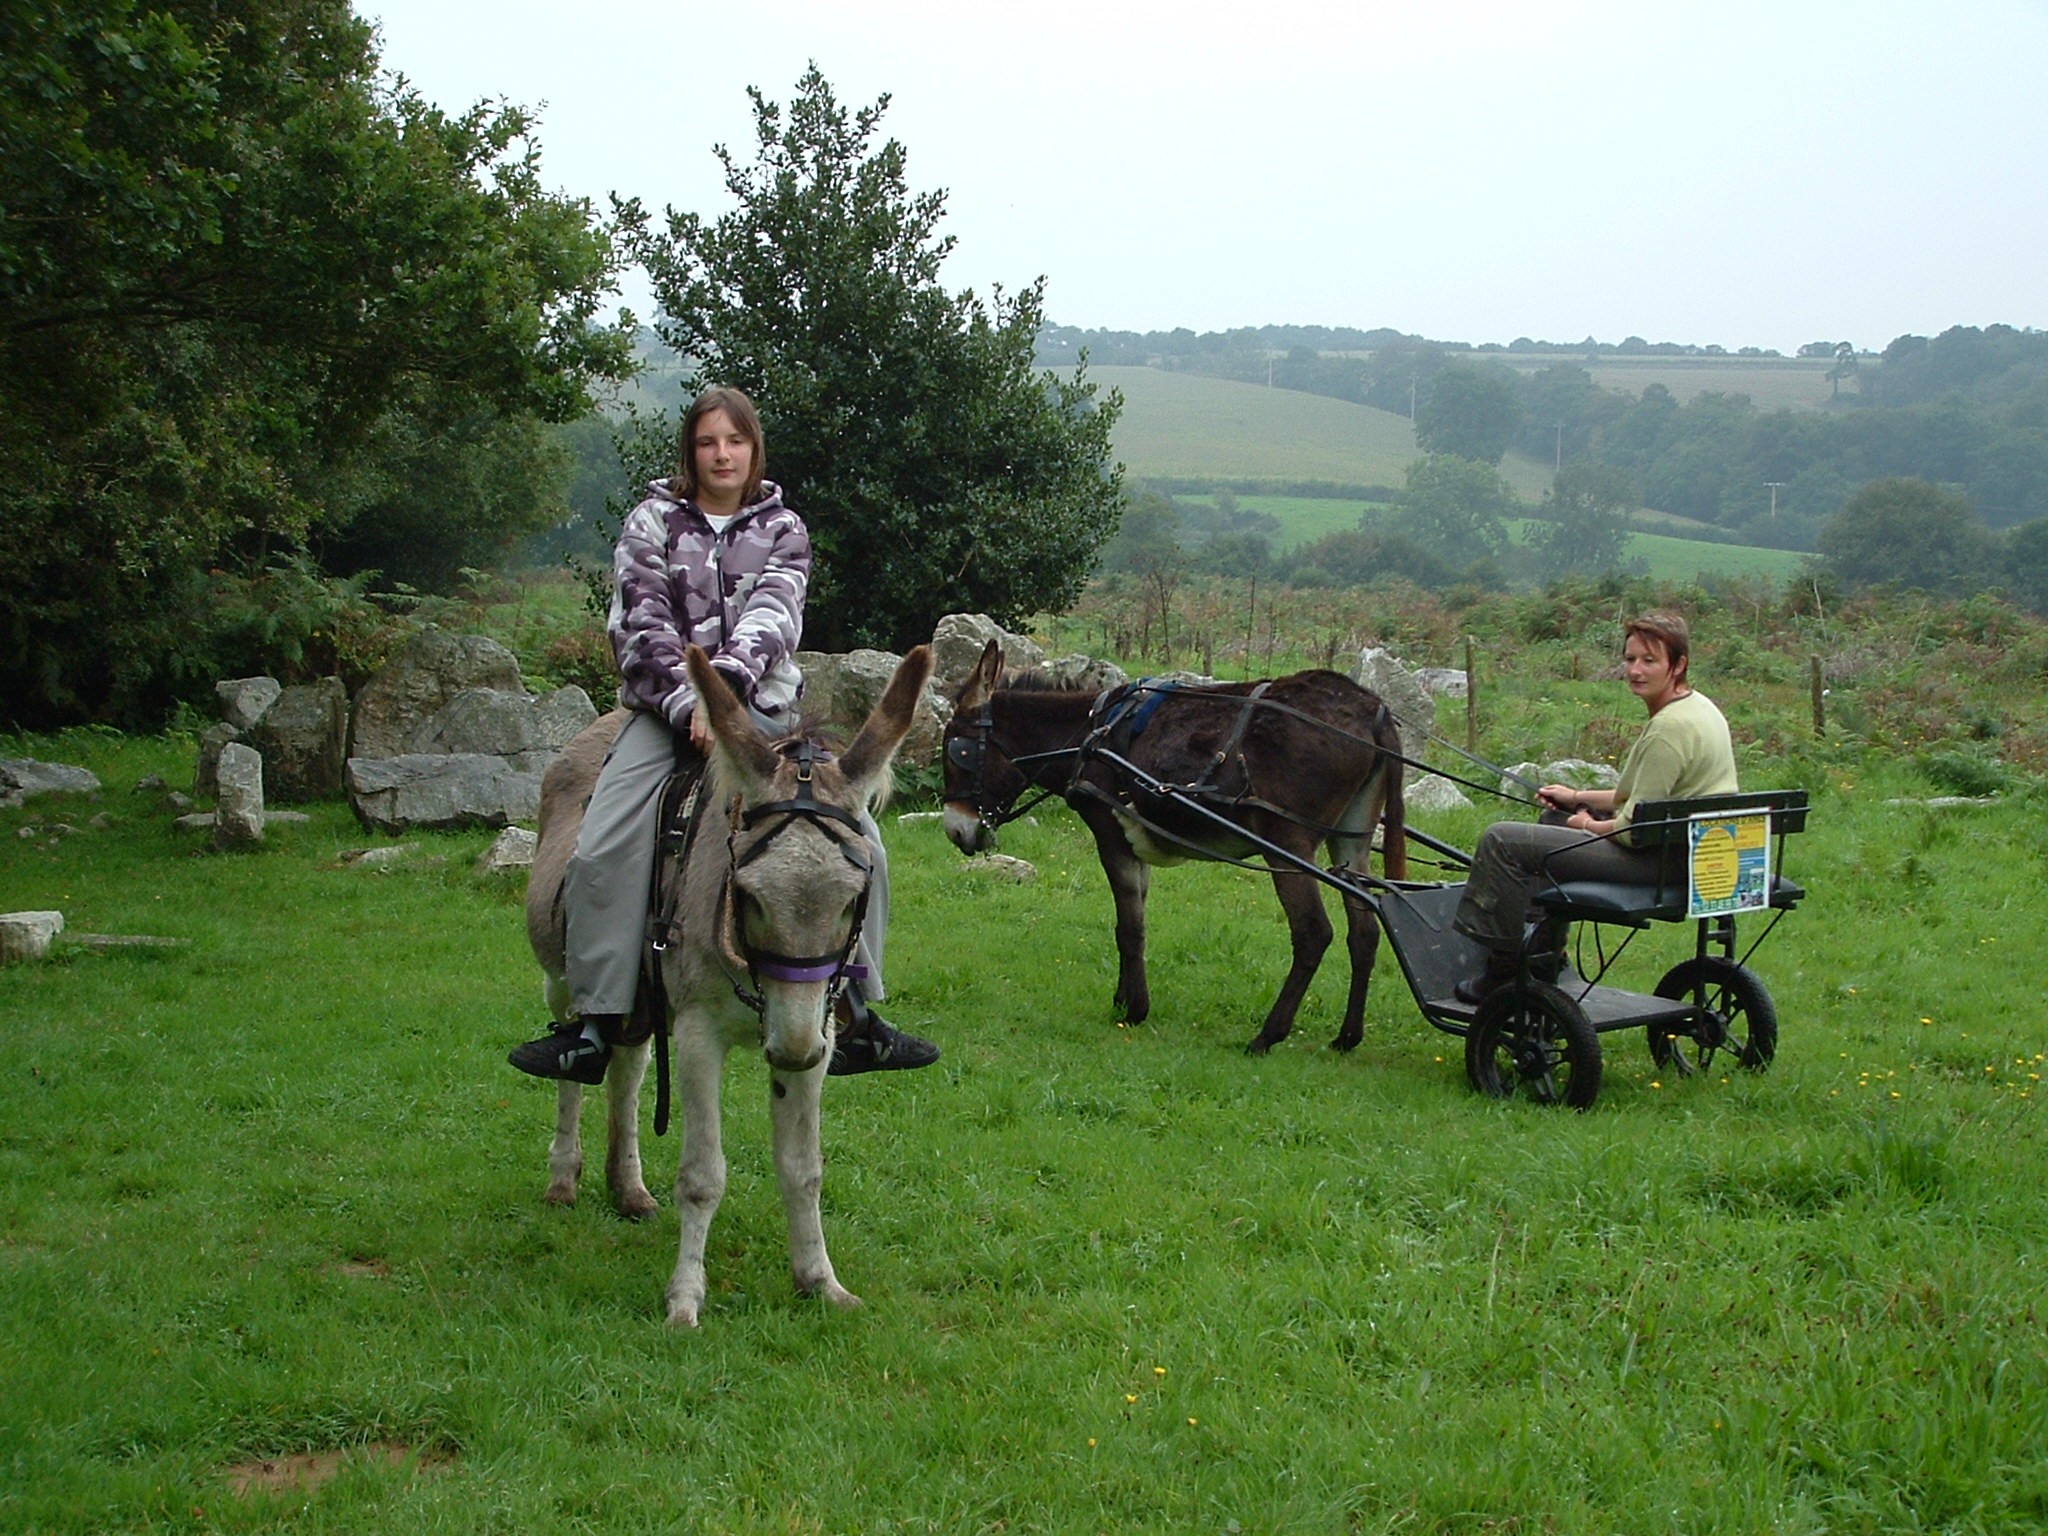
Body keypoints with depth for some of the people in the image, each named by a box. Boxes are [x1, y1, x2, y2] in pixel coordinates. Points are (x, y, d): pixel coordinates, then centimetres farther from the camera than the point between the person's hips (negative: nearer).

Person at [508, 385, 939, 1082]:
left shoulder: (781, 528, 9)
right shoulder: (653, 523, 5)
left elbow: (773, 615, -8)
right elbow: (643, 626, -6)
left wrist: (726, 682, -26)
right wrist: (689, 704, -21)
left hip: (763, 706, 2)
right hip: (668, 706, -1)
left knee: (859, 840, -11)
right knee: (602, 851, -21)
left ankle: (857, 1014, -2)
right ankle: (595, 1028, -16)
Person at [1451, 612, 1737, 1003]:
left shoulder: (1671, 728, -22)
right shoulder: (1693, 706, 12)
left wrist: (1588, 825, -2)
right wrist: (1578, 797, 16)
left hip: (1662, 860, -11)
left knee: (1502, 841, -14)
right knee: (1556, 817, 33)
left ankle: (1501, 974, -5)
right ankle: (1546, 952, 34)